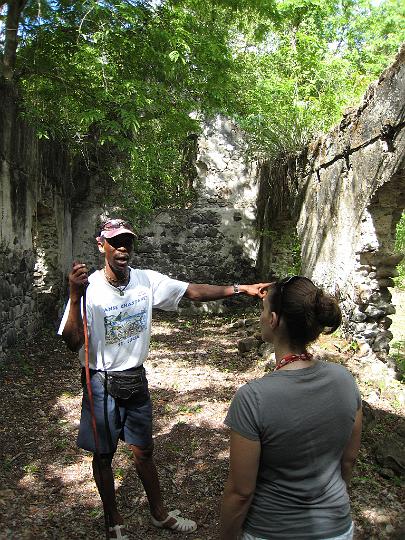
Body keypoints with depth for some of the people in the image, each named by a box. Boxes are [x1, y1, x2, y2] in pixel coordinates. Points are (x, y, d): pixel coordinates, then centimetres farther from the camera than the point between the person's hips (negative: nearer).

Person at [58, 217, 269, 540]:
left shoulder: (147, 281, -9)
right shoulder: (89, 287, -20)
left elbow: (193, 291, -6)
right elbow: (73, 342, -23)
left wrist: (241, 289, -13)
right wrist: (75, 296, -38)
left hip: (136, 379, 3)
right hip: (102, 383, -3)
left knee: (144, 450, 20)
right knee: (103, 454, 16)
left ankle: (160, 513, 43)